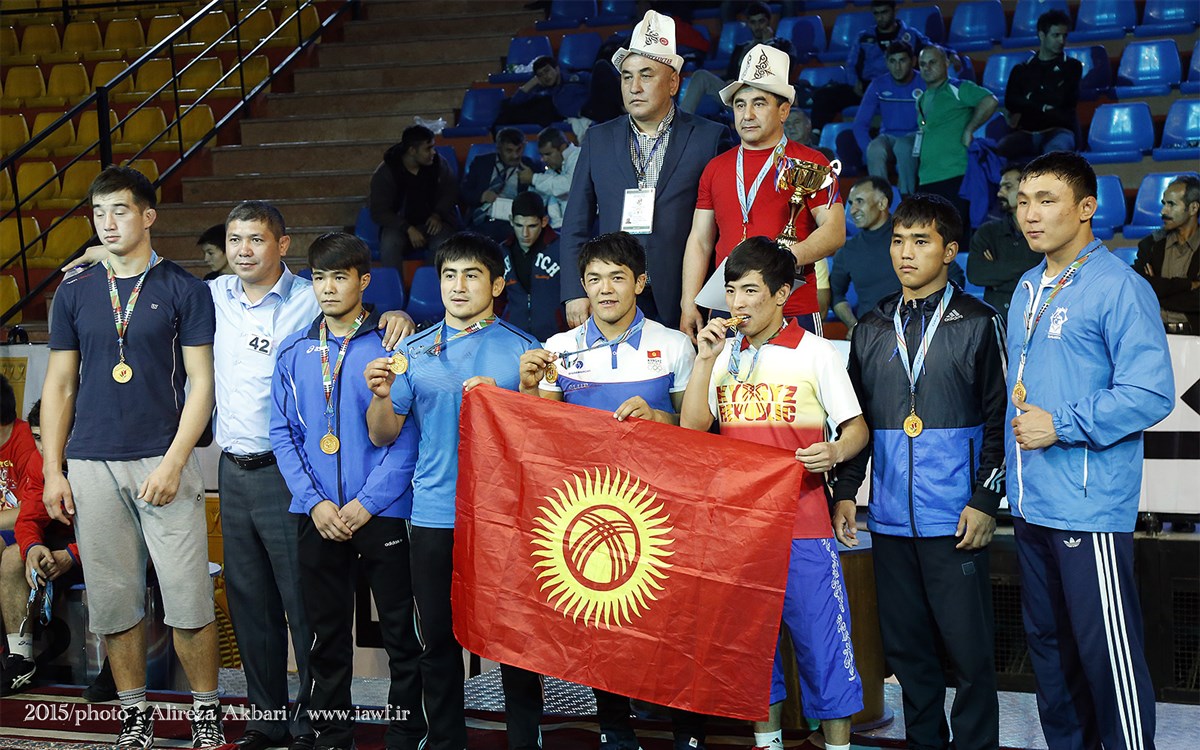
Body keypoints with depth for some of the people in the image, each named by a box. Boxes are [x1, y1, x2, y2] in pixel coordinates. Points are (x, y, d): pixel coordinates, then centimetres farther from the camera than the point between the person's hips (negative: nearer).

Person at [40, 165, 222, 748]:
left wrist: (172, 463, -12)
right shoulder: (75, 292, 11)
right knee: (113, 601, 7)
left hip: (165, 464, -3)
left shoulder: (184, 289, 1)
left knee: (188, 599, -4)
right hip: (91, 467, 3)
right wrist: (52, 471, 5)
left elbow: (201, 384, -3)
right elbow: (59, 385, 12)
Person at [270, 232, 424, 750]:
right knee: (327, 634, 10)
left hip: (381, 513, -3)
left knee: (399, 630, 3)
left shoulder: (390, 348, -2)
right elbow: (283, 433, 6)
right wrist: (315, 502, -6)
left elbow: (408, 434, -7)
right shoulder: (295, 352, 9)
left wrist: (366, 502, -13)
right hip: (316, 515, 3)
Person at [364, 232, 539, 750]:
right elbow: (383, 436, 9)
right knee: (438, 639, 8)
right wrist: (381, 395, -10)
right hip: (434, 516, 2)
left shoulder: (522, 350, 3)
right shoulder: (413, 351, 10)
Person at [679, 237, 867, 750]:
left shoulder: (814, 353, -2)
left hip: (801, 522, -4)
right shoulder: (723, 354, 10)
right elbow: (692, 428, 3)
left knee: (819, 632, -3)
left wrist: (836, 450, -22)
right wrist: (706, 360, -6)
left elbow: (856, 428, 0)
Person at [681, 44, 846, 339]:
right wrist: (688, 306, 5)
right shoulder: (717, 168, 14)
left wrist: (791, 256, -24)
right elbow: (699, 241, 14)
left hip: (794, 313, -3)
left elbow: (834, 231, -6)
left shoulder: (810, 163, 2)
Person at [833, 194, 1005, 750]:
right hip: (890, 518, 4)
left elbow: (999, 420, -2)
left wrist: (985, 501, -8)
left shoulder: (978, 324, 0)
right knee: (906, 647, 11)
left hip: (955, 519, -4)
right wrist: (845, 491, 9)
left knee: (969, 650, -2)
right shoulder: (871, 331, 13)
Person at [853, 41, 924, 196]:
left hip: (915, 137, -2)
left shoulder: (924, 84, -7)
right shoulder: (878, 86, -1)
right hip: (888, 138, 2)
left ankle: (907, 197, -27)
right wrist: (870, 150, -19)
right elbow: (860, 123, -3)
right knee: (875, 150, -34)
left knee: (903, 147, -38)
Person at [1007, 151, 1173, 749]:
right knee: (1047, 639, 16)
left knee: (1107, 650, -5)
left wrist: (1061, 424, -18)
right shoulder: (1028, 288, 15)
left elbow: (1150, 392, -17)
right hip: (1031, 500, 8)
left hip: (1090, 504, -8)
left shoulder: (1119, 287, -11)